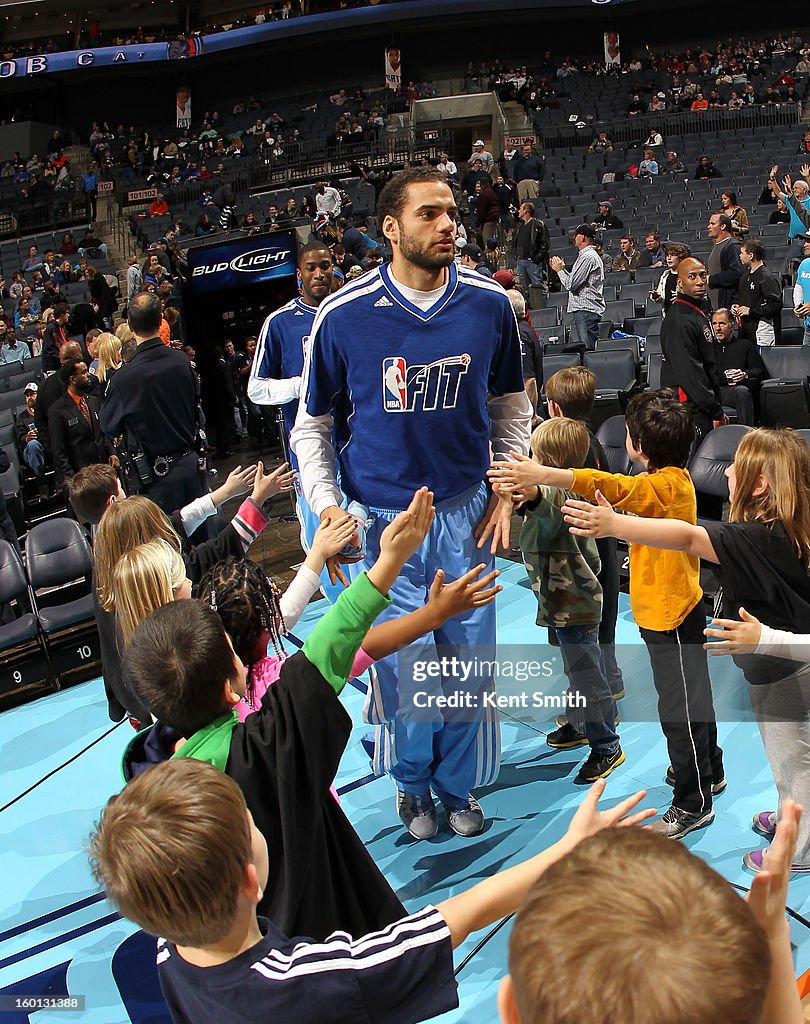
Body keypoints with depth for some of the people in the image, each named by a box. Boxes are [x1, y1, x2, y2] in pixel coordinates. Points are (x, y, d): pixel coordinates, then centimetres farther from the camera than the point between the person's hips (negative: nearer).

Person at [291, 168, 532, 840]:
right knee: (403, 666, 3)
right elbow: (313, 424, 3)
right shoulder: (344, 315, -9)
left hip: (466, 513, 2)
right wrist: (325, 503, -8)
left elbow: (512, 405, 12)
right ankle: (413, 785, 33)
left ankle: (459, 786, 34)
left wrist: (507, 489, 4)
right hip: (382, 518, -2)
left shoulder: (489, 304, -3)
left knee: (469, 658, 9)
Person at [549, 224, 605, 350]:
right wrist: (562, 268, 19)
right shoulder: (591, 255, 21)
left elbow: (571, 284, -16)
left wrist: (559, 270, -1)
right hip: (584, 308, 11)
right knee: (585, 348, 10)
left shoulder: (587, 257, -13)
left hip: (586, 310, -11)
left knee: (587, 349, -12)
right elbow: (576, 281, 22)